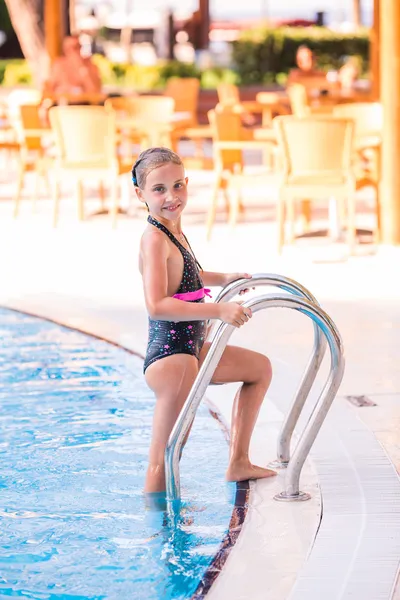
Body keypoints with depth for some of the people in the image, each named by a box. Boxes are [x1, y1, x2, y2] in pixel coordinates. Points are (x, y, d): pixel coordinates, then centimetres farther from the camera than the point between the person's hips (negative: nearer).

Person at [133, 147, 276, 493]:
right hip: (170, 354, -11)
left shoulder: (173, 231, 8)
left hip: (189, 349, 11)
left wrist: (222, 279, 29)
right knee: (165, 458, -9)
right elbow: (157, 306, -33)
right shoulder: (155, 238, -20)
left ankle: (238, 463, 29)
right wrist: (219, 311, -34)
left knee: (260, 368, 28)